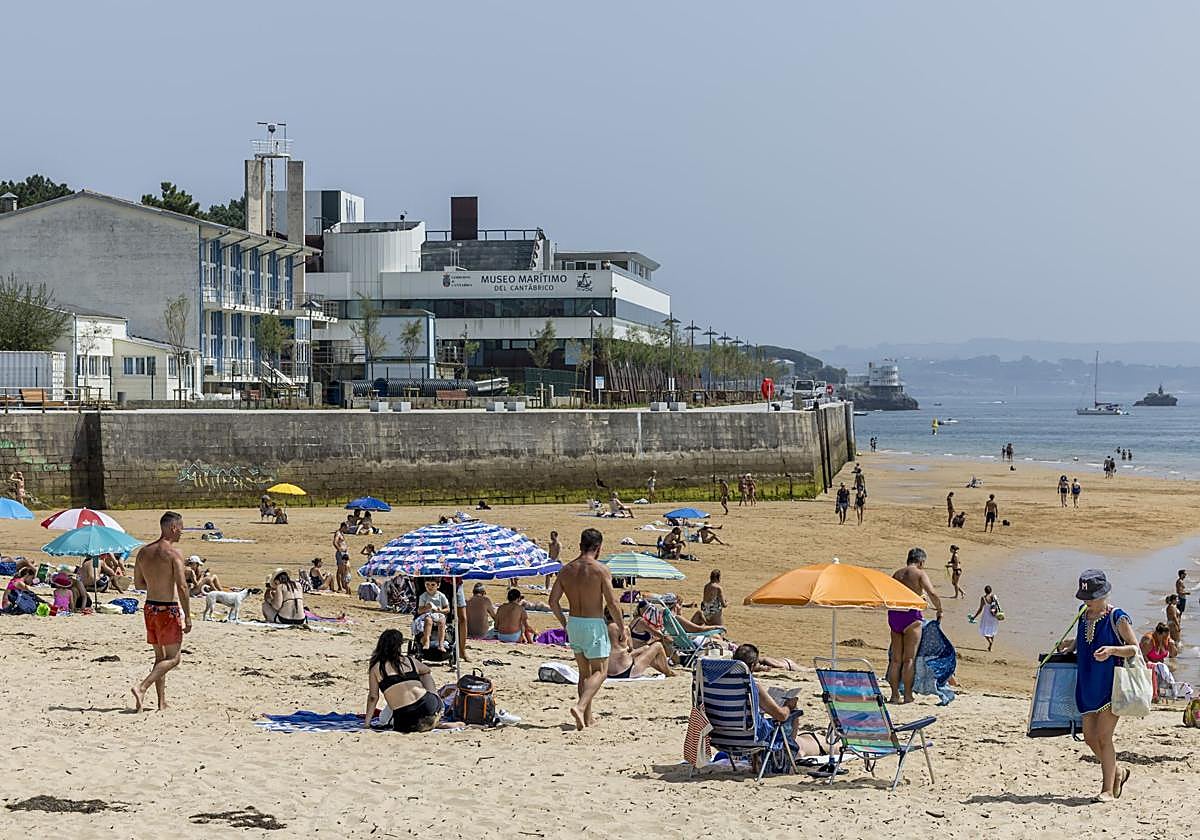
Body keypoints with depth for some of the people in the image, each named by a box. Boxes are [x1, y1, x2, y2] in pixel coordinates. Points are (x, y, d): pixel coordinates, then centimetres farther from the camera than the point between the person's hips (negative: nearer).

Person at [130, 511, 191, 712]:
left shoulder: (143, 551, 6)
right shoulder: (173, 553, -14)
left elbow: (138, 584, 13)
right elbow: (182, 587, -19)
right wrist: (187, 617, -14)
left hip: (150, 607, 7)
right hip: (169, 609, -7)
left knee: (160, 656, 16)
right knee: (173, 658, 0)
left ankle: (162, 702, 16)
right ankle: (141, 688, -16)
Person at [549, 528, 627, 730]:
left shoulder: (566, 569, 4)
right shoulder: (600, 569, -12)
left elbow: (553, 601, 3)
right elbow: (612, 603, -14)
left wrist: (565, 623, 15)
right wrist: (622, 629, -4)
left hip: (573, 623, 6)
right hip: (594, 624, -6)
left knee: (584, 672, 17)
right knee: (600, 671, 3)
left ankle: (587, 717, 18)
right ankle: (580, 706, -18)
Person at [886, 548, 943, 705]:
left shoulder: (897, 574, 15)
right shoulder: (920, 574, -2)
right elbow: (933, 594, -14)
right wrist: (939, 610, 1)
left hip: (893, 615, 5)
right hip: (911, 615, -5)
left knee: (895, 658, 10)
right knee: (909, 658, -1)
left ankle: (895, 695, 10)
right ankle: (908, 696, -2)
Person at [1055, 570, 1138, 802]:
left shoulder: (1117, 618, -11)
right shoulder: (1084, 614, 9)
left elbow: (1135, 648, -10)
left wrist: (1111, 649, -26)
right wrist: (1073, 644, 8)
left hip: (1111, 685, -7)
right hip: (1088, 685, 7)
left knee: (1103, 736, -8)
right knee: (1090, 736, 8)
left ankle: (1108, 789, 0)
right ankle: (1117, 773, 30)